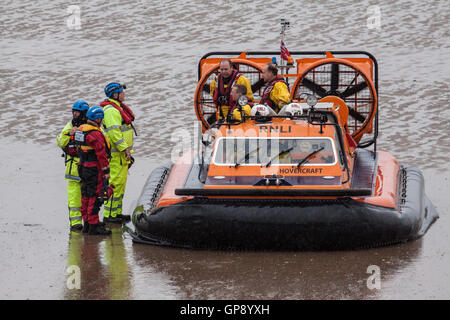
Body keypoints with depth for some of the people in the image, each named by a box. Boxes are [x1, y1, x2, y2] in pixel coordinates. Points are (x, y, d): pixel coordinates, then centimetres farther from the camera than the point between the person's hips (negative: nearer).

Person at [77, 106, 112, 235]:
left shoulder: (81, 129, 11)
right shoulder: (95, 133, -19)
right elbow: (101, 153, -20)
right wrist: (106, 171, -16)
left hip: (84, 167, 10)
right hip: (94, 170, -10)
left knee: (86, 196, 16)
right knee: (95, 197, -7)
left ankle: (87, 223, 24)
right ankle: (93, 226, -6)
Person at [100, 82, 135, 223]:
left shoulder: (118, 108, 17)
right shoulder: (110, 111, -17)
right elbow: (114, 132, -25)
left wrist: (127, 149, 25)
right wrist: (125, 149, -24)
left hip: (122, 153, 11)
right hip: (116, 153, -11)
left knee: (121, 182, 15)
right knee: (115, 182, -9)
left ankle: (117, 212, 21)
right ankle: (109, 215, -8)